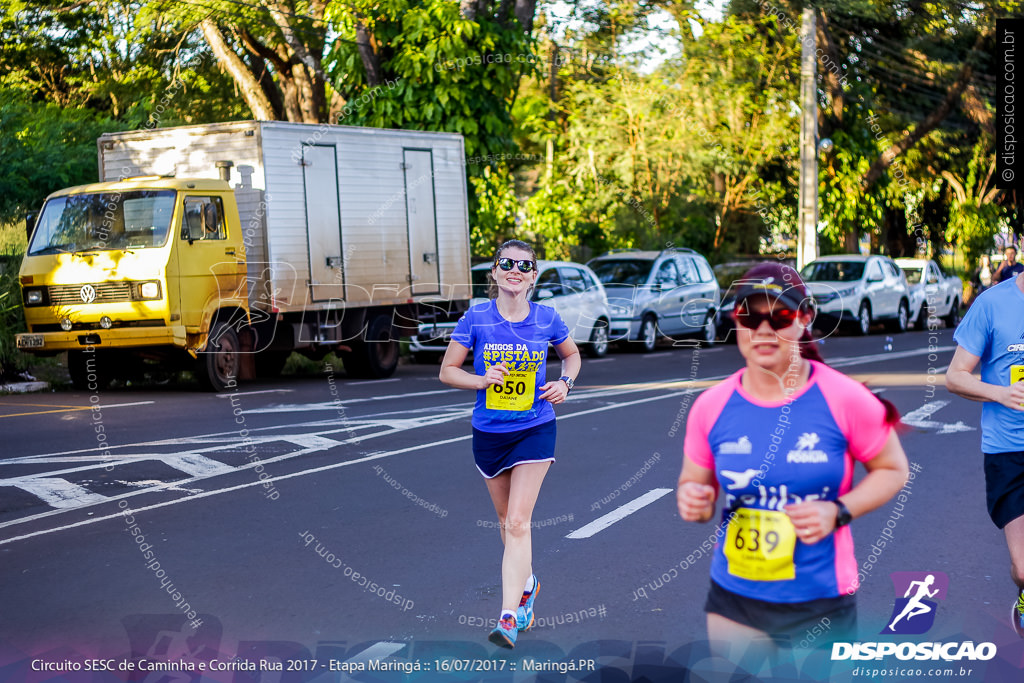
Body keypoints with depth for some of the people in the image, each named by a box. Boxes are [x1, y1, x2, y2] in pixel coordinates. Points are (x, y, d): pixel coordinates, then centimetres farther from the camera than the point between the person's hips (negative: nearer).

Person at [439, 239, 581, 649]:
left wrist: (565, 382, -6)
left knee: (518, 523, -12)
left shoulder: (547, 319, -5)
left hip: (535, 430, -2)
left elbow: (572, 355, 14)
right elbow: (447, 371, -3)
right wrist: (481, 380, -21)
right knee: (506, 518, 18)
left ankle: (509, 617, -12)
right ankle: (527, 583, 44)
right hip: (489, 432, 2)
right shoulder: (476, 319, -7)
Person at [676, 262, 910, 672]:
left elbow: (893, 469, 0)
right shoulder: (711, 406, -4)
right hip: (734, 600, 2)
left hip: (821, 605, -2)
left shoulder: (844, 399, -11)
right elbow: (695, 485, 9)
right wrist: (692, 501, -15)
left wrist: (838, 512, -16)